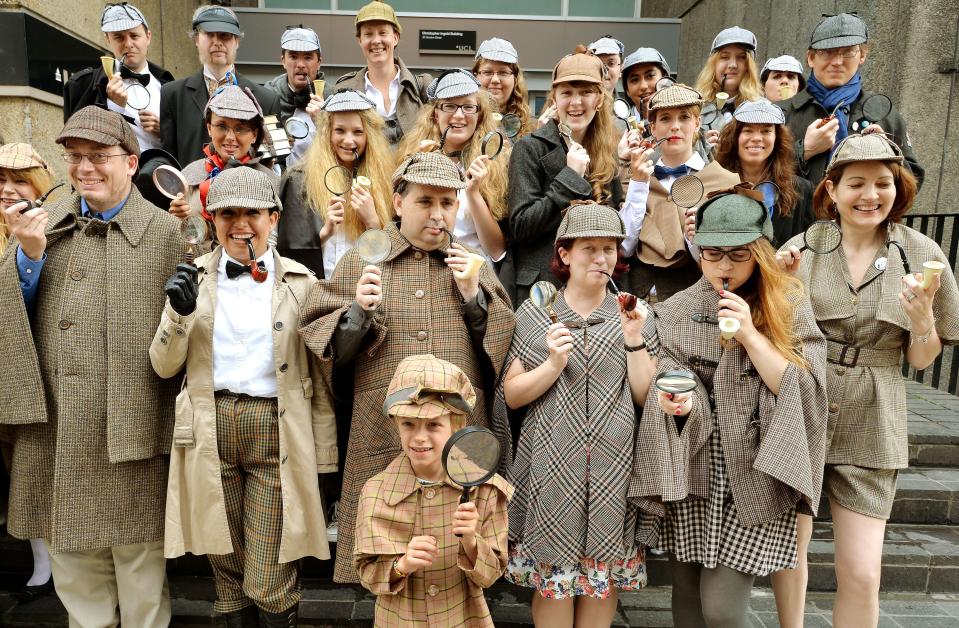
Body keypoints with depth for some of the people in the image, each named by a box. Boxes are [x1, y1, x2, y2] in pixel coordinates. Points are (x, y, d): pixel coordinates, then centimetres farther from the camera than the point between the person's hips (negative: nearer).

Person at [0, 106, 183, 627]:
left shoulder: (166, 232, -7)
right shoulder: (43, 225, 8)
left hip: (129, 432, -4)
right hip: (53, 434, 5)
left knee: (141, 575, 10)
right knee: (73, 570, 20)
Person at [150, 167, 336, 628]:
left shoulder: (300, 282, 1)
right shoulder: (193, 278, 7)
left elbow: (319, 376, 3)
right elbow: (164, 366, 6)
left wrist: (326, 457, 1)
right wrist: (180, 312, -13)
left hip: (276, 431, -2)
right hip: (210, 432, 2)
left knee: (271, 586, 2)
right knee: (226, 567, 15)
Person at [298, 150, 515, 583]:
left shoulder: (473, 266, 13)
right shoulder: (359, 262, 7)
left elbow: (505, 342, 9)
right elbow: (317, 334, 3)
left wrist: (474, 295, -4)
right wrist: (357, 312, -15)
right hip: (383, 438, -1)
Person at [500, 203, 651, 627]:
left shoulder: (630, 315, 6)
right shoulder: (534, 314, 1)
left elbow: (647, 396, 0)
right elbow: (511, 395, -2)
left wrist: (633, 339, -12)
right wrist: (553, 363, -17)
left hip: (613, 465, 2)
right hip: (552, 465, -1)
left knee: (606, 571, 10)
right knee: (552, 574, 5)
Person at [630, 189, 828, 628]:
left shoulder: (788, 305, 0)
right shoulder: (673, 312, 3)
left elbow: (803, 389, -7)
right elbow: (658, 381, 2)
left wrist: (750, 334, -17)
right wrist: (675, 401, -21)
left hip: (752, 476, -2)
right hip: (688, 473, 2)